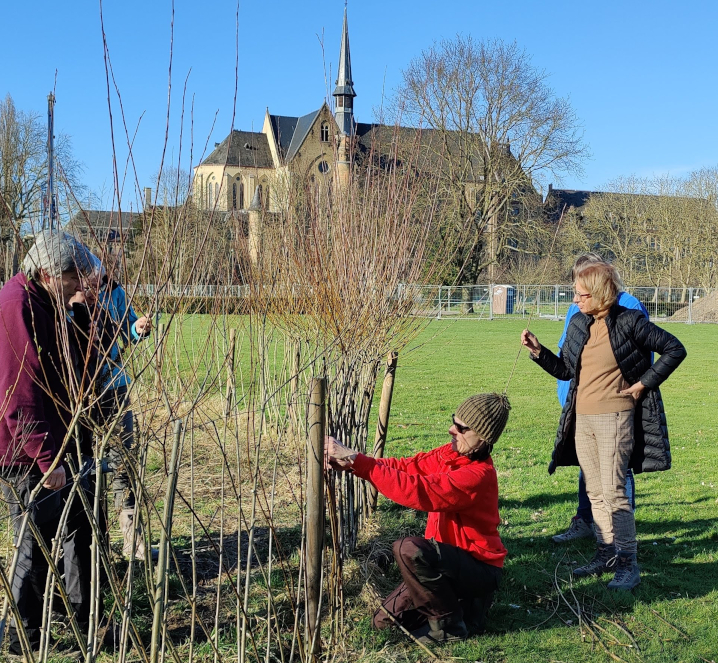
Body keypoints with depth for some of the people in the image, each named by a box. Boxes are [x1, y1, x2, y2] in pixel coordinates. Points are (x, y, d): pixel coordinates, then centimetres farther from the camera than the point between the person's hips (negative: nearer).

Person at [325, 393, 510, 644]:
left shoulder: (477, 475, -29)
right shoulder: (452, 453, -3)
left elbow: (417, 490, -37)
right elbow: (406, 466, -7)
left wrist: (356, 460, -37)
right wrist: (350, 462, -22)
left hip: (480, 569, -8)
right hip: (453, 557, 8)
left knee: (409, 549, -33)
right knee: (386, 620, 6)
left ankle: (448, 624, -11)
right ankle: (462, 600, 21)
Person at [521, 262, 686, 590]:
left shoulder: (630, 322, -11)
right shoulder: (578, 324, 6)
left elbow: (675, 349, -4)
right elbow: (565, 370, 12)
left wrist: (644, 384, -8)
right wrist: (537, 350, 0)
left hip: (614, 417, -6)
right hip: (582, 419, 6)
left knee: (613, 491, -8)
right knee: (595, 491, 12)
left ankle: (627, 563, 2)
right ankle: (606, 553, 23)